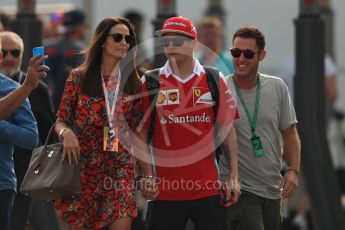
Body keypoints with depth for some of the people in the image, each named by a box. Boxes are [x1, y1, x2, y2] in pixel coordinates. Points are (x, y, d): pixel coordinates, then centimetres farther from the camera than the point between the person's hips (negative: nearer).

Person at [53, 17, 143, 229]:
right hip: (83, 168, -1)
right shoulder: (79, 78, 3)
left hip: (121, 170, 1)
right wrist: (66, 132, -17)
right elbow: (61, 120, 4)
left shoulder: (133, 83, 8)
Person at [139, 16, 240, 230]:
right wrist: (147, 176, -3)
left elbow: (228, 130, 7)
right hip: (164, 188, 0)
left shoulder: (214, 80, 5)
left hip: (208, 188, 1)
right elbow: (141, 134, 5)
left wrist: (233, 177, 2)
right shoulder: (150, 82, 3)